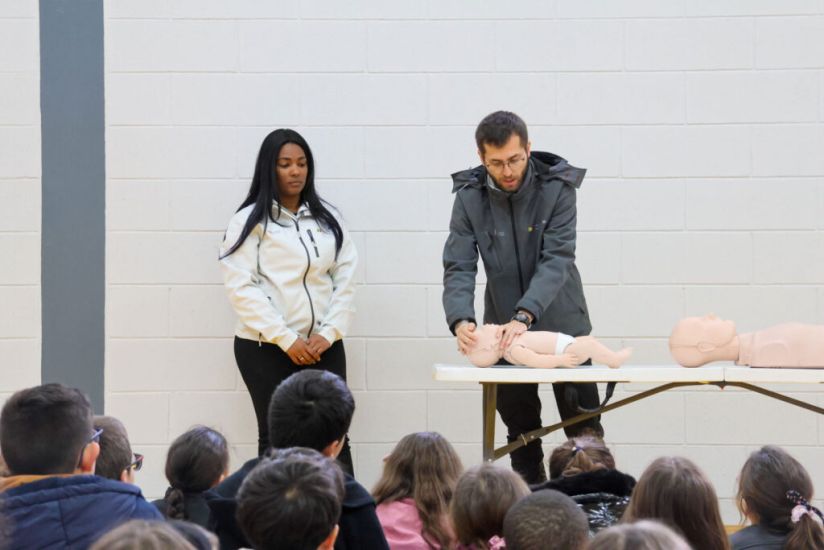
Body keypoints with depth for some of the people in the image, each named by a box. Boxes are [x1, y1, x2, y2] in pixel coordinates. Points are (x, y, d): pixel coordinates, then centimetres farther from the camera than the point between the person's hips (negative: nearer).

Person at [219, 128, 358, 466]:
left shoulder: (327, 219, 11)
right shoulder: (250, 221, -1)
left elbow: (345, 278, 8)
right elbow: (241, 287, -9)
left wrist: (329, 333, -6)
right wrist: (287, 339, -13)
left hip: (323, 346, 3)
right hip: (267, 349, -3)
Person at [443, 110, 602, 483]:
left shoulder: (558, 186, -13)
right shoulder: (469, 196, -7)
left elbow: (557, 259, -21)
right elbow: (458, 267, -12)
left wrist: (524, 316, -34)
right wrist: (460, 320, -31)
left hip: (561, 324, -2)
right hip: (504, 328, 2)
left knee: (585, 430, 4)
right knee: (521, 434, 10)